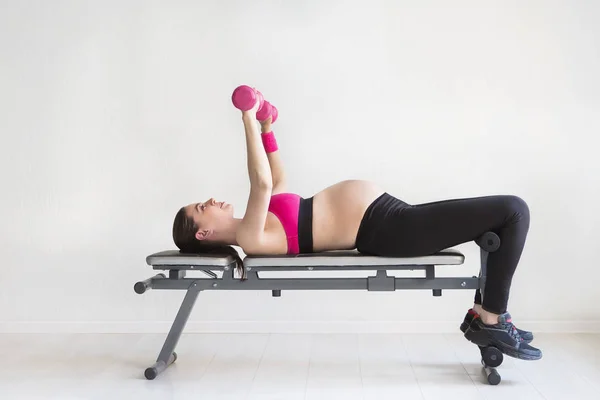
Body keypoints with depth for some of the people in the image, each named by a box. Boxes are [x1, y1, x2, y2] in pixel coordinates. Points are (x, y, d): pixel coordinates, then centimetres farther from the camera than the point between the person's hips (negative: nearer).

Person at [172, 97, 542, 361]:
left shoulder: (252, 225, 13)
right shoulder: (250, 238, -14)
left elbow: (275, 180, 26)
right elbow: (262, 183, -28)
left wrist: (266, 127, 21)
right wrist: (248, 120, -21)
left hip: (387, 213, 10)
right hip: (385, 229, -10)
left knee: (496, 222, 18)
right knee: (514, 210, -9)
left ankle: (482, 312, 20)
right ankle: (491, 321, 1)